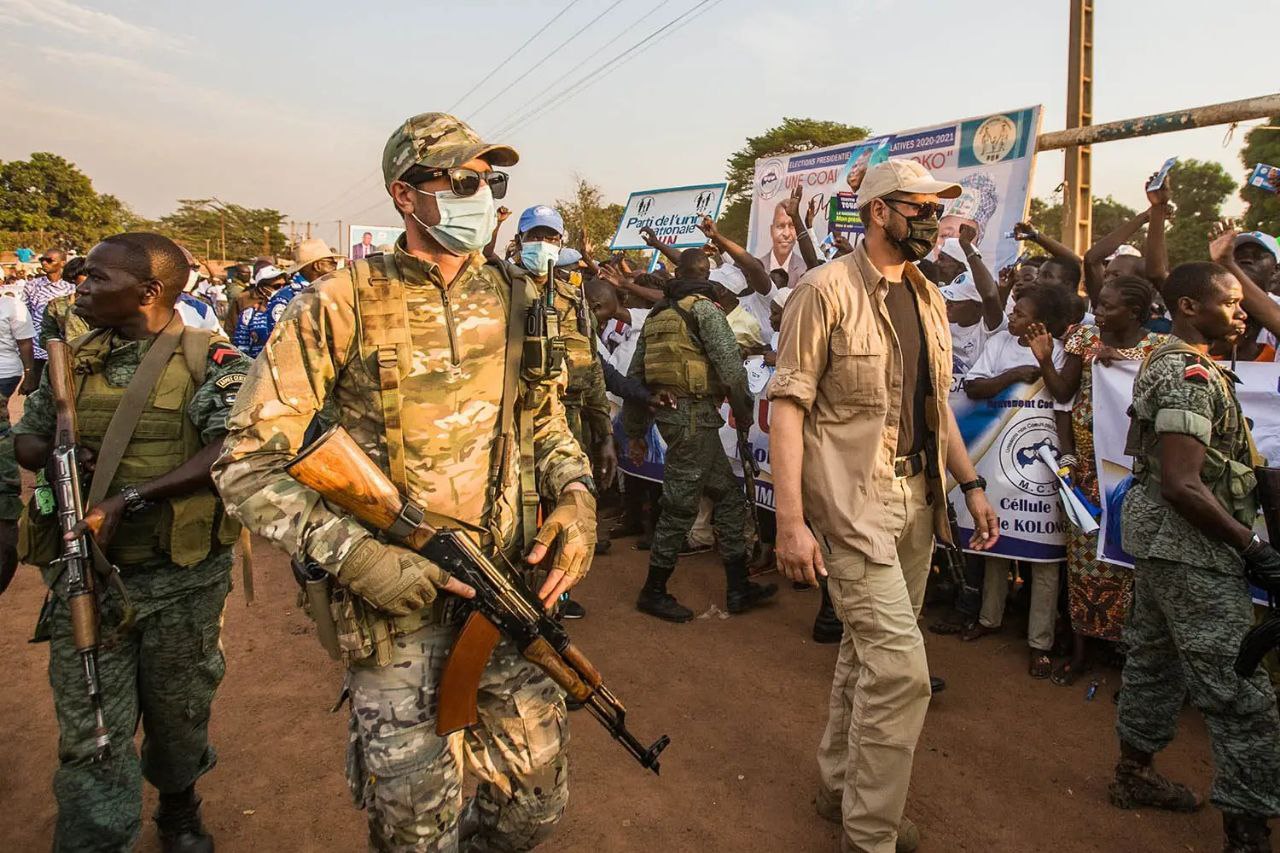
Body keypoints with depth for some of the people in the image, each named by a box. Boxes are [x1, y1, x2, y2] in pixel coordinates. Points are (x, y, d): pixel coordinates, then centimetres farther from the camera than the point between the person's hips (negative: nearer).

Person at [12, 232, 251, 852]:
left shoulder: (209, 358, -8)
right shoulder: (72, 359, 8)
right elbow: (25, 439, 18)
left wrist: (130, 498, -26)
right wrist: (56, 458, -6)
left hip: (182, 578, -2)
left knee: (180, 714, 17)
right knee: (90, 738, 4)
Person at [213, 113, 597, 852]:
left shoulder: (515, 298, 4)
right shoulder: (340, 306, -9)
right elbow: (249, 465, -8)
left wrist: (576, 497, -4)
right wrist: (354, 556, -18)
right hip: (396, 595, -3)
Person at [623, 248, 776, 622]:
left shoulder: (656, 314, 17)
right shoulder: (703, 308, -6)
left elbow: (636, 375, 17)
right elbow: (730, 364, -15)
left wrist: (635, 431, 22)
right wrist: (744, 411, -1)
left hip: (667, 413, 8)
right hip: (695, 414, -8)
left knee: (729, 493, 14)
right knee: (680, 505, 0)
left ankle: (739, 587, 18)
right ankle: (654, 592, 12)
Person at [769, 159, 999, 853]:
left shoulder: (928, 300, 14)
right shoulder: (827, 289, -10)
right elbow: (787, 404, -14)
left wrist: (970, 483, 16)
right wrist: (790, 521, -20)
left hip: (917, 496, 8)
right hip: (853, 496, -8)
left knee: (869, 649, 16)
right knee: (900, 665, -10)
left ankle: (840, 784, 35)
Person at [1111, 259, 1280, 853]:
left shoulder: (1164, 363, 12)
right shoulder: (1193, 376, -19)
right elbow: (1183, 485, -26)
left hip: (1159, 537, 11)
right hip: (1191, 546, -11)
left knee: (1155, 657, 19)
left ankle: (1133, 774, 33)